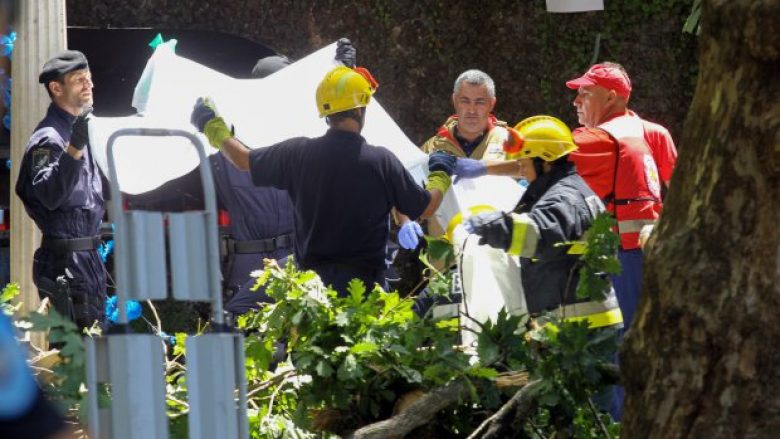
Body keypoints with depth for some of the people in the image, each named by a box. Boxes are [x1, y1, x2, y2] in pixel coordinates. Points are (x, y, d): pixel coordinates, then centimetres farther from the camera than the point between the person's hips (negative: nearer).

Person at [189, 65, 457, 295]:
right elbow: (426, 207, 2)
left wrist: (212, 127, 34)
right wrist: (440, 174, 24)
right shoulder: (382, 161, -8)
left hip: (311, 282, 3)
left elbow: (245, 160, 15)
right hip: (364, 286, -3)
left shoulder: (298, 153, -1)